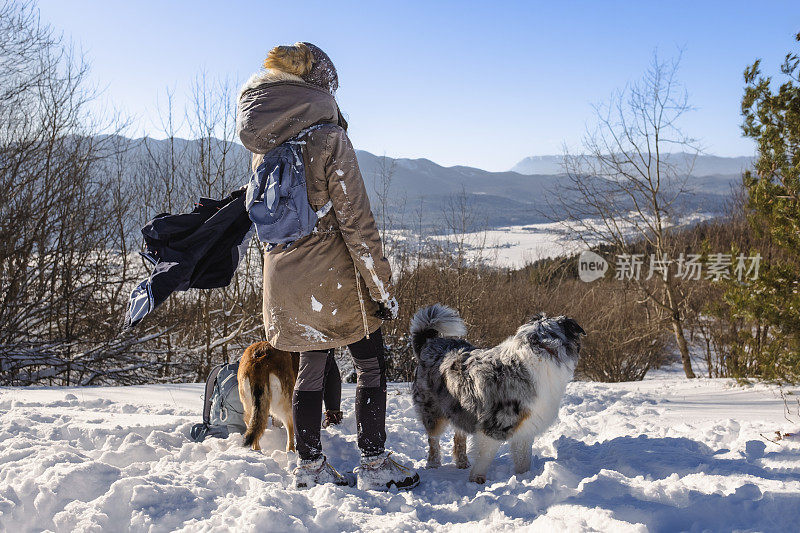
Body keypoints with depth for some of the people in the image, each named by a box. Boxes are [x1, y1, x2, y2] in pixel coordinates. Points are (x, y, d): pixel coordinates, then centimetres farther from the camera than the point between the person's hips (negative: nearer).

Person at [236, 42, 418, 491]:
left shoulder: (262, 146, 5)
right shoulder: (328, 138, -15)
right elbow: (356, 220, -16)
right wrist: (382, 287, -12)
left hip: (286, 273, 6)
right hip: (334, 273, -6)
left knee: (312, 366, 16)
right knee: (371, 365, 8)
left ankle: (310, 465, 21)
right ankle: (374, 464, 12)